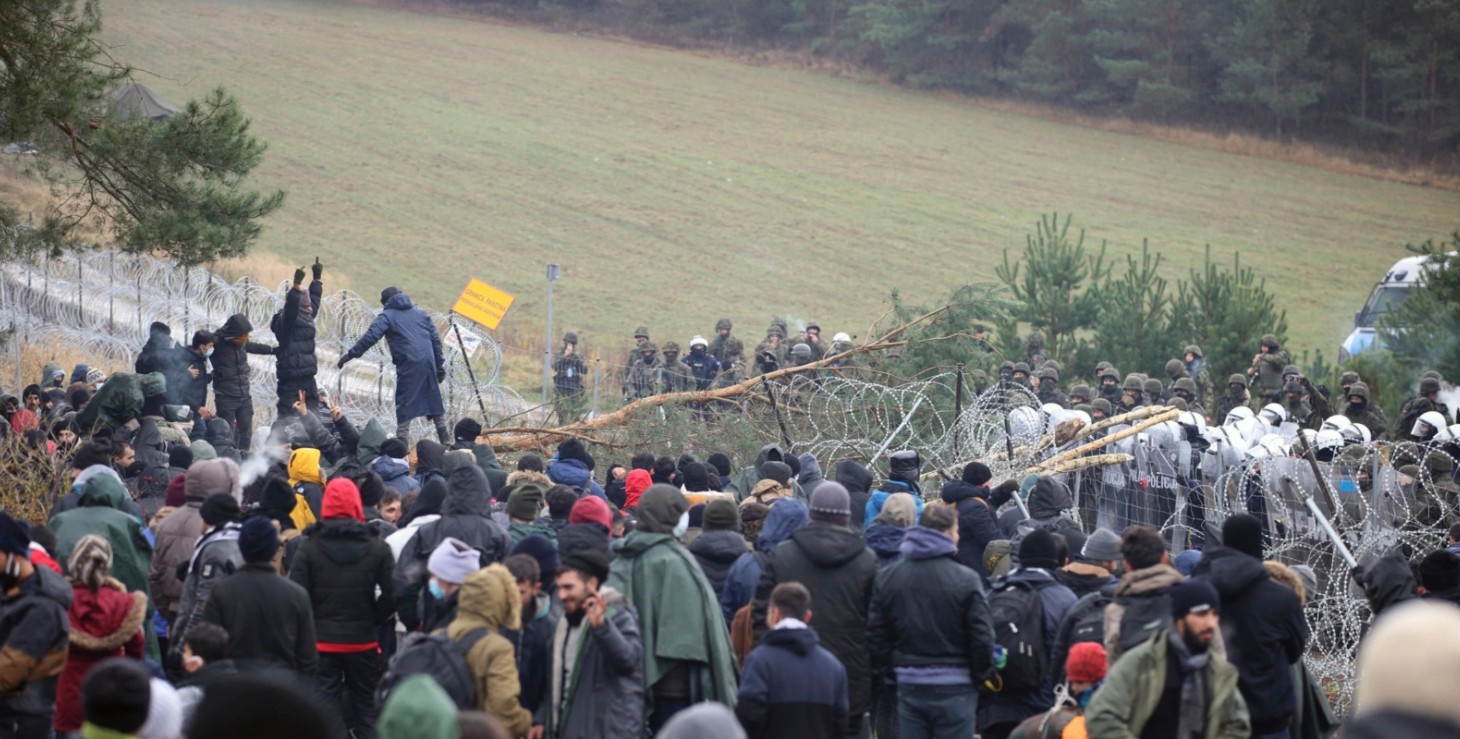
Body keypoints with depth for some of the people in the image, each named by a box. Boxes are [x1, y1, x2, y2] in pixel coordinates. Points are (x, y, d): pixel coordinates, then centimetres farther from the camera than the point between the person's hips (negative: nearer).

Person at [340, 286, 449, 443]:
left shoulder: (387, 316, 5)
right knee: (434, 400, 15)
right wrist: (440, 365, 20)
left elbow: (370, 337, -9)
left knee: (404, 405, -3)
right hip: (428, 363, 5)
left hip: (408, 365, -5)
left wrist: (350, 355, -7)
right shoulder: (421, 314, 21)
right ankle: (446, 441, 18)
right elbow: (436, 339, 17)